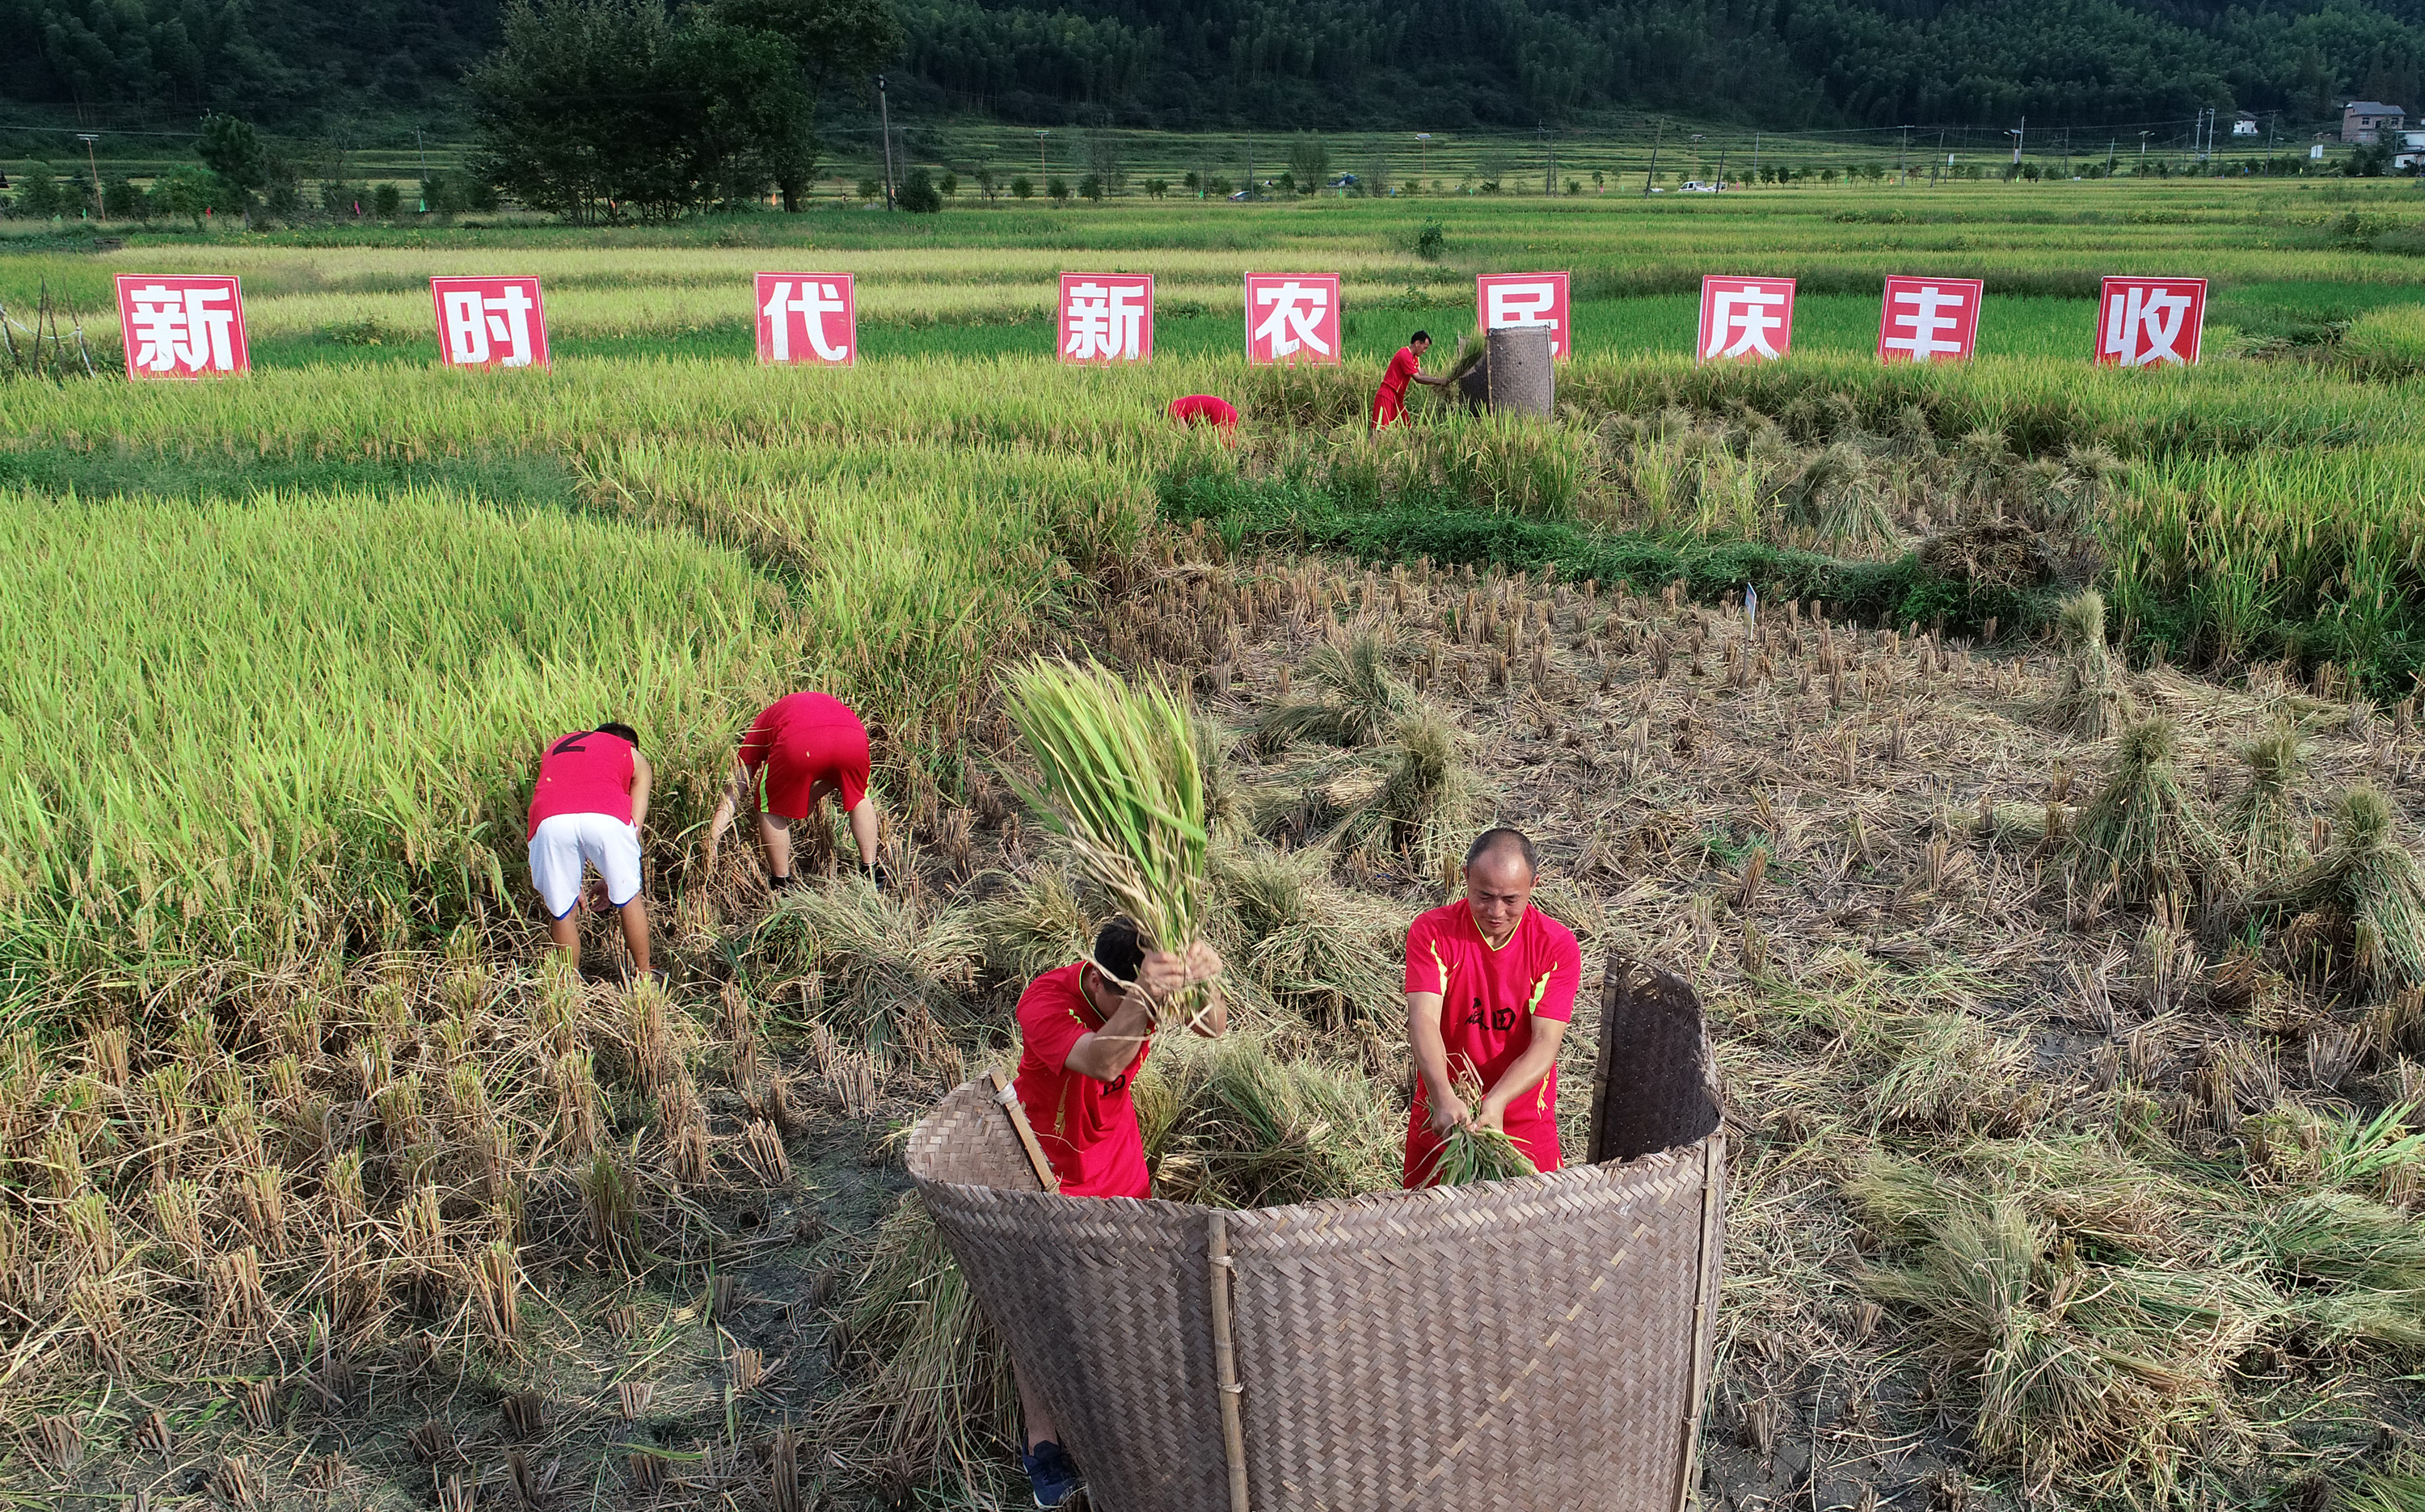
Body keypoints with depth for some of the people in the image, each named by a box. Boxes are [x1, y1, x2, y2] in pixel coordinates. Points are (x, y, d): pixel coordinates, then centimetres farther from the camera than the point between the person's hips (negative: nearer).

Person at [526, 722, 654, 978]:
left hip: (550, 820, 1)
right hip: (606, 816, -1)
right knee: (628, 897, 20)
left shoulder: (555, 747, 40)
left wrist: (573, 885, 40)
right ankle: (644, 976, 31)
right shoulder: (634, 757, 32)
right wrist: (613, 878, 34)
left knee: (561, 912, 18)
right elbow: (634, 825, 24)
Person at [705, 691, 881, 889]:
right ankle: (870, 871, 35)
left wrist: (712, 840, 32)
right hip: (853, 737, 3)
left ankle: (782, 885, 27)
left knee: (770, 809, 23)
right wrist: (812, 796, 44)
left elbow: (732, 794, 32)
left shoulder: (761, 726, 38)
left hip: (798, 743, -3)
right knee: (860, 797, 33)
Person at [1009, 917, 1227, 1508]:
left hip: (1118, 1156, 4)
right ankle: (1040, 1435, 18)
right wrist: (1143, 998, -65)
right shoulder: (1044, 1000, -34)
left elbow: (1214, 1027, -30)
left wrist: (1202, 985, -52)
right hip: (1046, 1164, -4)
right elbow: (1103, 1063, -49)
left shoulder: (1150, 983, -19)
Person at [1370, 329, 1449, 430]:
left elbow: (1421, 375, 7)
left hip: (1397, 398, 10)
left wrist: (1437, 383, -9)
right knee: (1379, 430, -16)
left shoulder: (1414, 357, 15)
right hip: (1387, 396, -10)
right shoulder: (1405, 355, -16)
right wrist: (1439, 381, -12)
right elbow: (1418, 378, -17)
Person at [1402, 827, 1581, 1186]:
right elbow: (1423, 1019, -24)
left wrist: (1495, 1103, -34)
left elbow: (1546, 1043, -18)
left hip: (1523, 1123, 0)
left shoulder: (1558, 947, -12)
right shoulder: (1432, 932, -13)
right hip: (1440, 1117, 1)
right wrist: (1444, 1096, -40)